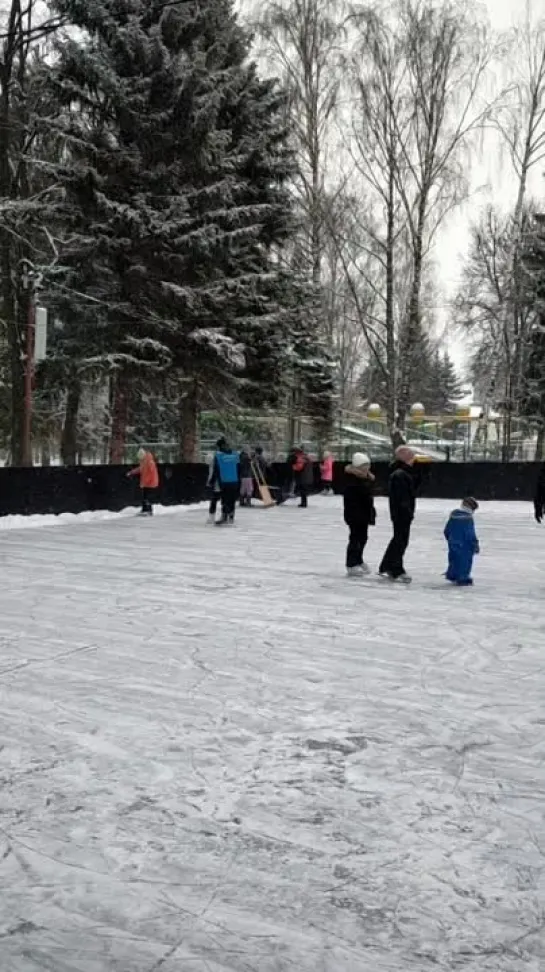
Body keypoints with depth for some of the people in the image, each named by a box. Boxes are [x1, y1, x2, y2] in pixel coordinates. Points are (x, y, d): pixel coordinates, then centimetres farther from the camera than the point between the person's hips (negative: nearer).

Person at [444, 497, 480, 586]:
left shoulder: (453, 515, 5)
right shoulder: (468, 518, -17)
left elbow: (447, 530, 13)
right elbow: (471, 534, -17)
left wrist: (449, 539, 27)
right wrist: (475, 545, -9)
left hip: (452, 543, 7)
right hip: (464, 545, -7)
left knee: (454, 559, 19)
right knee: (465, 561, 1)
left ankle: (452, 576, 29)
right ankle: (463, 579, 2)